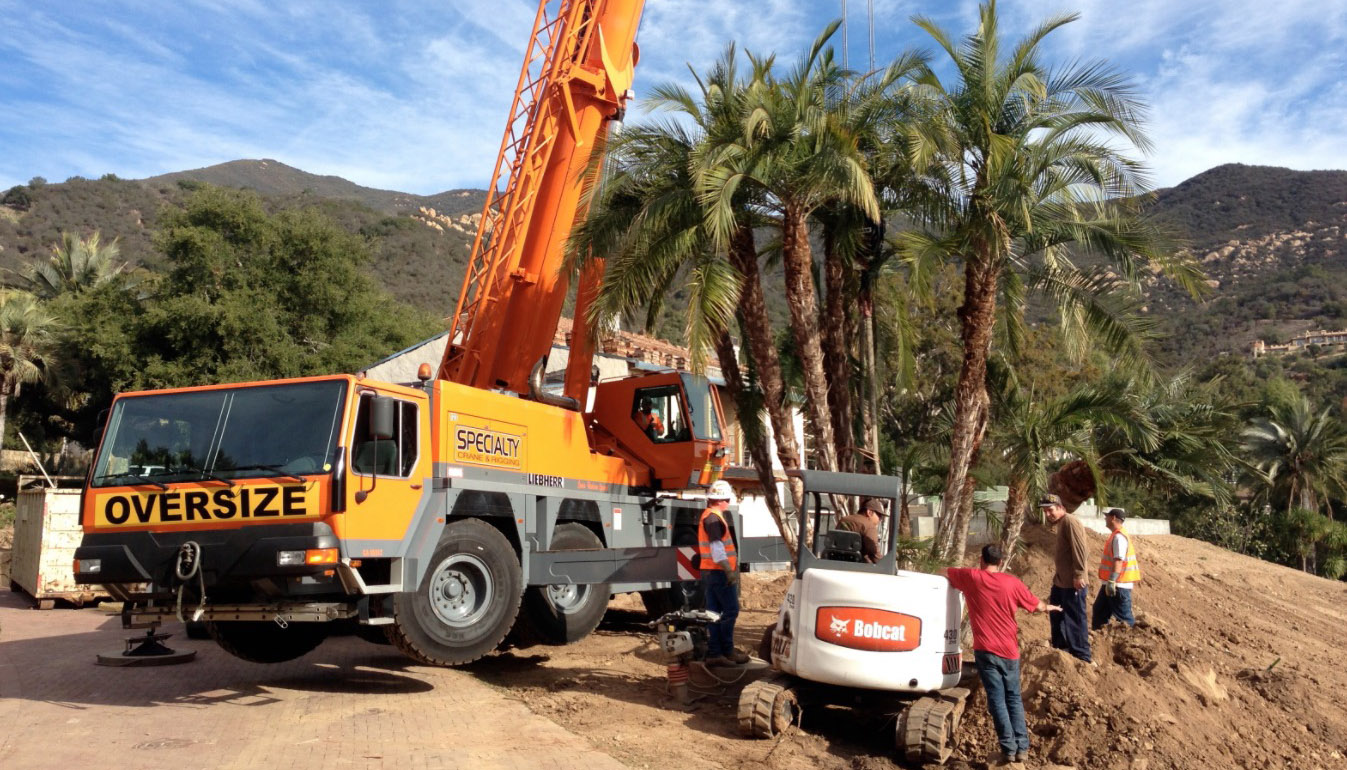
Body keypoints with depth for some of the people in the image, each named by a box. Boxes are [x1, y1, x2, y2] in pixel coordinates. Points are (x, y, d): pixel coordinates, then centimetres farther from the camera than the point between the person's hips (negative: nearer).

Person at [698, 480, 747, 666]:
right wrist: (729, 570, -23)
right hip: (719, 572, -10)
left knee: (714, 612, 9)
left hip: (710, 572, 10)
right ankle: (727, 651, 2)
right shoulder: (713, 518, -15)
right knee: (730, 611, -3)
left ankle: (714, 653, 11)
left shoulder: (708, 516, 17)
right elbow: (716, 547, -22)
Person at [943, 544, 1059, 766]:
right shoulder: (1011, 582, -1)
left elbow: (943, 572, 12)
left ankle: (1009, 748, 0)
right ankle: (1022, 747, 10)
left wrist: (962, 576, 31)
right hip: (1009, 649, 2)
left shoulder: (971, 577, -2)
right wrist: (1050, 607, 32)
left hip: (985, 650, -2)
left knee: (997, 699, 2)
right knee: (1014, 698, 13)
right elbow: (1037, 606, 10)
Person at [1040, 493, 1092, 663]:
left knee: (1075, 620, -4)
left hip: (1073, 583, -11)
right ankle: (1060, 648, 34)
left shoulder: (1070, 522, -16)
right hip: (1061, 581, 11)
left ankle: (1082, 657, 4)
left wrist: (1079, 574, -24)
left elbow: (1080, 549, -23)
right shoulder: (1061, 523, 15)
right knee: (1057, 615, 21)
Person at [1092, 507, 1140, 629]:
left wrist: (1112, 581, -31)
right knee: (1099, 611, 17)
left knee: (1123, 617, -3)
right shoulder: (1116, 535, 14)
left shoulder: (1119, 537, -18)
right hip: (1111, 583, 11)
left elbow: (1118, 560, -26)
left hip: (1119, 585, -11)